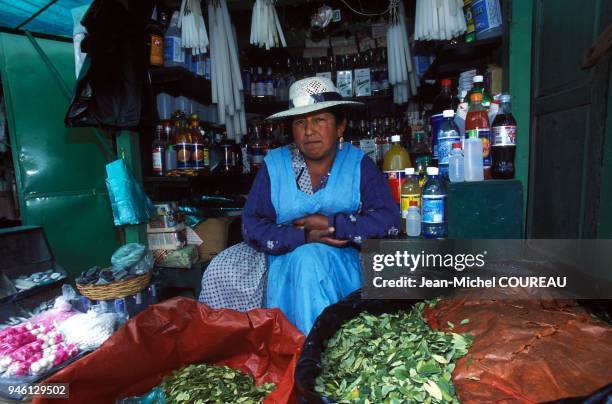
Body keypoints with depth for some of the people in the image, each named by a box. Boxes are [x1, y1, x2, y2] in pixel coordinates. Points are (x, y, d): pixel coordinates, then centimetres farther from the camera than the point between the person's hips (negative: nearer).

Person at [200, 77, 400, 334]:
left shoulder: (359, 164, 0)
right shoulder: (274, 164, 1)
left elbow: (389, 220, -10)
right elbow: (251, 226, -7)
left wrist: (332, 224, -17)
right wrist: (303, 236, -20)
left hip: (337, 262, -1)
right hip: (281, 258, 2)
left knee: (309, 258, -33)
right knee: (220, 272, -19)